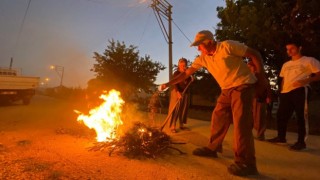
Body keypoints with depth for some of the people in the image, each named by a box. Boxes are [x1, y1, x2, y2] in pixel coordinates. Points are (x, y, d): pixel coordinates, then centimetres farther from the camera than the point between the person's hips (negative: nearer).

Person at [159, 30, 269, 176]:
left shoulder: (227, 46, -15)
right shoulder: (203, 58, 4)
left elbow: (255, 55, -9)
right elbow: (186, 73, 7)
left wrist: (261, 77, -10)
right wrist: (168, 84, 2)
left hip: (243, 86, -7)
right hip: (227, 90, 7)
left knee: (241, 123, -14)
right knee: (218, 118, 7)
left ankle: (246, 163, -9)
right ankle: (212, 149, 22)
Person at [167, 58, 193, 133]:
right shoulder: (176, 73, -6)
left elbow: (189, 83, 20)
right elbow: (174, 84, -16)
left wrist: (190, 79, -1)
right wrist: (178, 92, -29)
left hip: (185, 93, 7)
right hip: (176, 92, -6)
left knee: (183, 109, 8)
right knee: (175, 109, -8)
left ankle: (181, 125, 18)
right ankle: (172, 126, -6)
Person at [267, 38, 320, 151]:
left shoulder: (309, 60, 3)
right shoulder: (286, 64, 23)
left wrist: (305, 81, -20)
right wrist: (281, 92, 14)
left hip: (300, 91, -7)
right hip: (285, 93, 7)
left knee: (301, 116, -5)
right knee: (281, 115, 8)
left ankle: (301, 142, 4)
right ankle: (281, 137, 23)